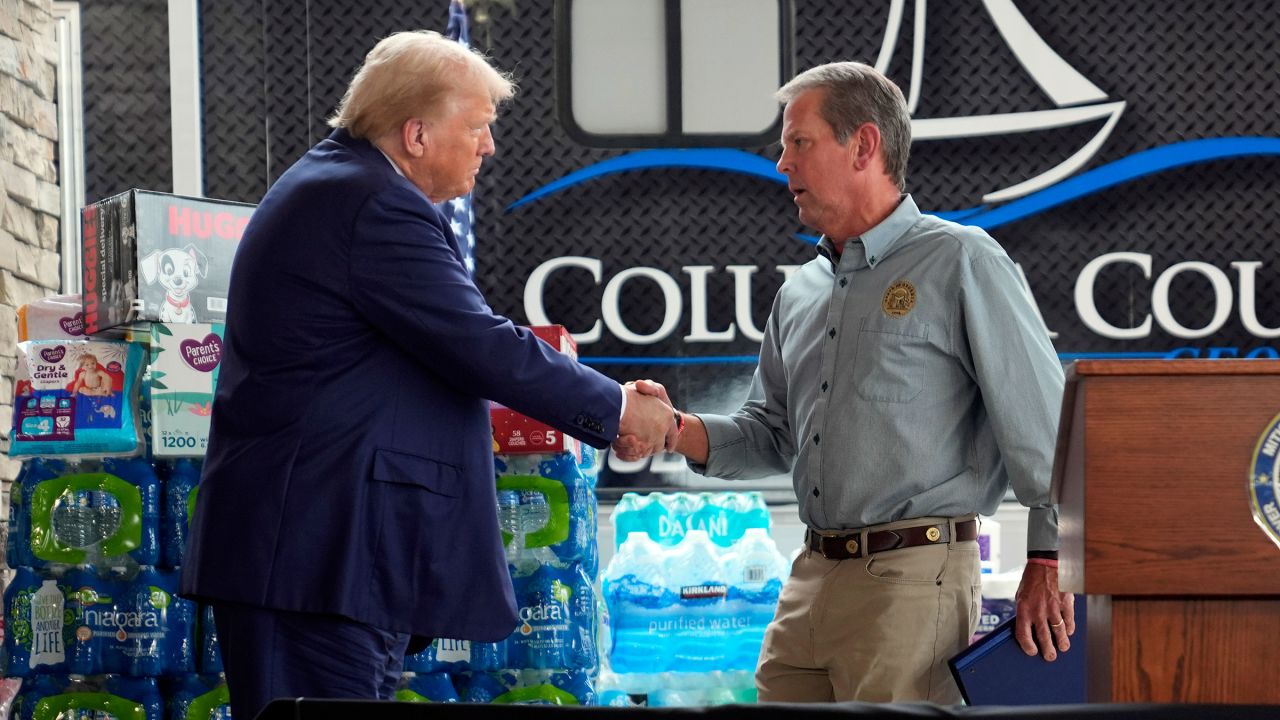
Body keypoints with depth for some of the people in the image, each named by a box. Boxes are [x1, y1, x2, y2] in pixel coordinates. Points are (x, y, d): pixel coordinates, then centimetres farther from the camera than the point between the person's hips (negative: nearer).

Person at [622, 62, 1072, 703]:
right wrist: (675, 429, 6)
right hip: (809, 580, 7)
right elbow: (772, 433, 25)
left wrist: (1049, 562, -13)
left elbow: (1042, 421, -8)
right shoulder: (800, 294, 19)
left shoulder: (960, 263, -4)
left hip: (912, 582, -7)